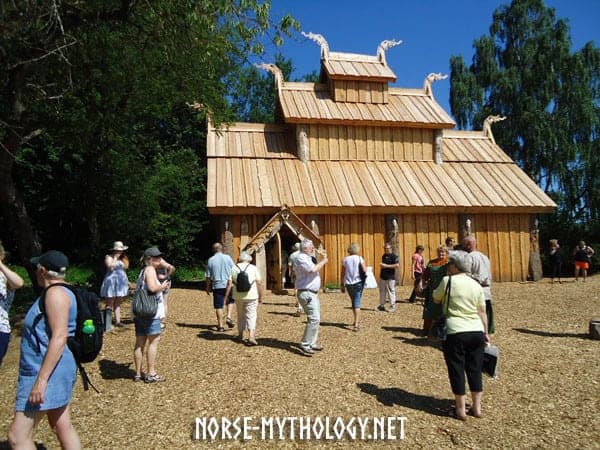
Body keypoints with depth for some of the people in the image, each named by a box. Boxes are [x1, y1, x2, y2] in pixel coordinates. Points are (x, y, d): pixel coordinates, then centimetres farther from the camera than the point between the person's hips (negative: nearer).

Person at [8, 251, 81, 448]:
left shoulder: (56, 293, -17)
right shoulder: (56, 293, 14)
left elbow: (59, 337, -25)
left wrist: (41, 380, -27)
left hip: (48, 372, -10)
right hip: (52, 371, 10)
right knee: (62, 427, 14)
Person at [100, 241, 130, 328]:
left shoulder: (122, 258, 16)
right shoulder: (109, 257, -4)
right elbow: (110, 267, -20)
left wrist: (127, 281, 19)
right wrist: (115, 258, -15)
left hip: (121, 282, 7)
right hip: (112, 282, -7)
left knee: (118, 304, 9)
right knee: (109, 304, -5)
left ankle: (117, 321, 11)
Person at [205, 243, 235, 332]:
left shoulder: (210, 260, 0)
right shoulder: (227, 257, -2)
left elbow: (208, 276, 2)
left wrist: (208, 287, 12)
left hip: (217, 286, 0)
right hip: (228, 284, 0)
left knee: (218, 306, 6)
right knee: (231, 301, 21)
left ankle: (220, 325, 9)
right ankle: (229, 317, 4)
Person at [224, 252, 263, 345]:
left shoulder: (234, 268, 6)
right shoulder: (253, 268, 2)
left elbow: (229, 284, 0)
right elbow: (259, 283, -3)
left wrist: (226, 296, 5)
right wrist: (260, 296, 4)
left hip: (238, 296, 2)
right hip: (251, 296, -2)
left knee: (240, 315, 18)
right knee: (251, 316, 1)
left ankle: (240, 335, 27)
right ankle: (251, 337, -12)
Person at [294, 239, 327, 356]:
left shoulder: (308, 258, 18)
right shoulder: (301, 258, -14)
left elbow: (315, 269, 19)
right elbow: (313, 269, -27)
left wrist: (322, 260, 7)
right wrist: (323, 261, -12)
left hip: (312, 293, 11)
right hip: (306, 293, -11)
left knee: (315, 319, 14)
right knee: (314, 319, -16)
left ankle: (311, 343, 22)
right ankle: (305, 345, -11)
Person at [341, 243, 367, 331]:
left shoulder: (345, 260, 2)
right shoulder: (359, 258, -5)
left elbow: (342, 274, 3)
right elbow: (364, 270, -14)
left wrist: (342, 285, 11)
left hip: (348, 284, 3)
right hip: (358, 283, -3)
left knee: (353, 302, 20)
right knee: (357, 303, -4)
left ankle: (357, 320, 34)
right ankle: (356, 324, -15)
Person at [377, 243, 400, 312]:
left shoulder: (394, 256, -8)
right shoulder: (383, 256, 16)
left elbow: (397, 265, -20)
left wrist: (386, 266, -19)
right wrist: (381, 265, 9)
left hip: (390, 278, -7)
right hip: (382, 277, 7)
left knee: (391, 292, -3)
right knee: (382, 291, 11)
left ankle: (392, 306, 5)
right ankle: (382, 305, 20)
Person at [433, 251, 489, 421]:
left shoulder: (448, 281, -7)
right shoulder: (476, 285, 6)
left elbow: (436, 299, 7)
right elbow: (482, 311, 9)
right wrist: (485, 332, 16)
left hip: (456, 332, -5)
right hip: (476, 332, 5)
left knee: (457, 370, 7)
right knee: (475, 370, 14)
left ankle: (460, 410, 15)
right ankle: (476, 408, 23)